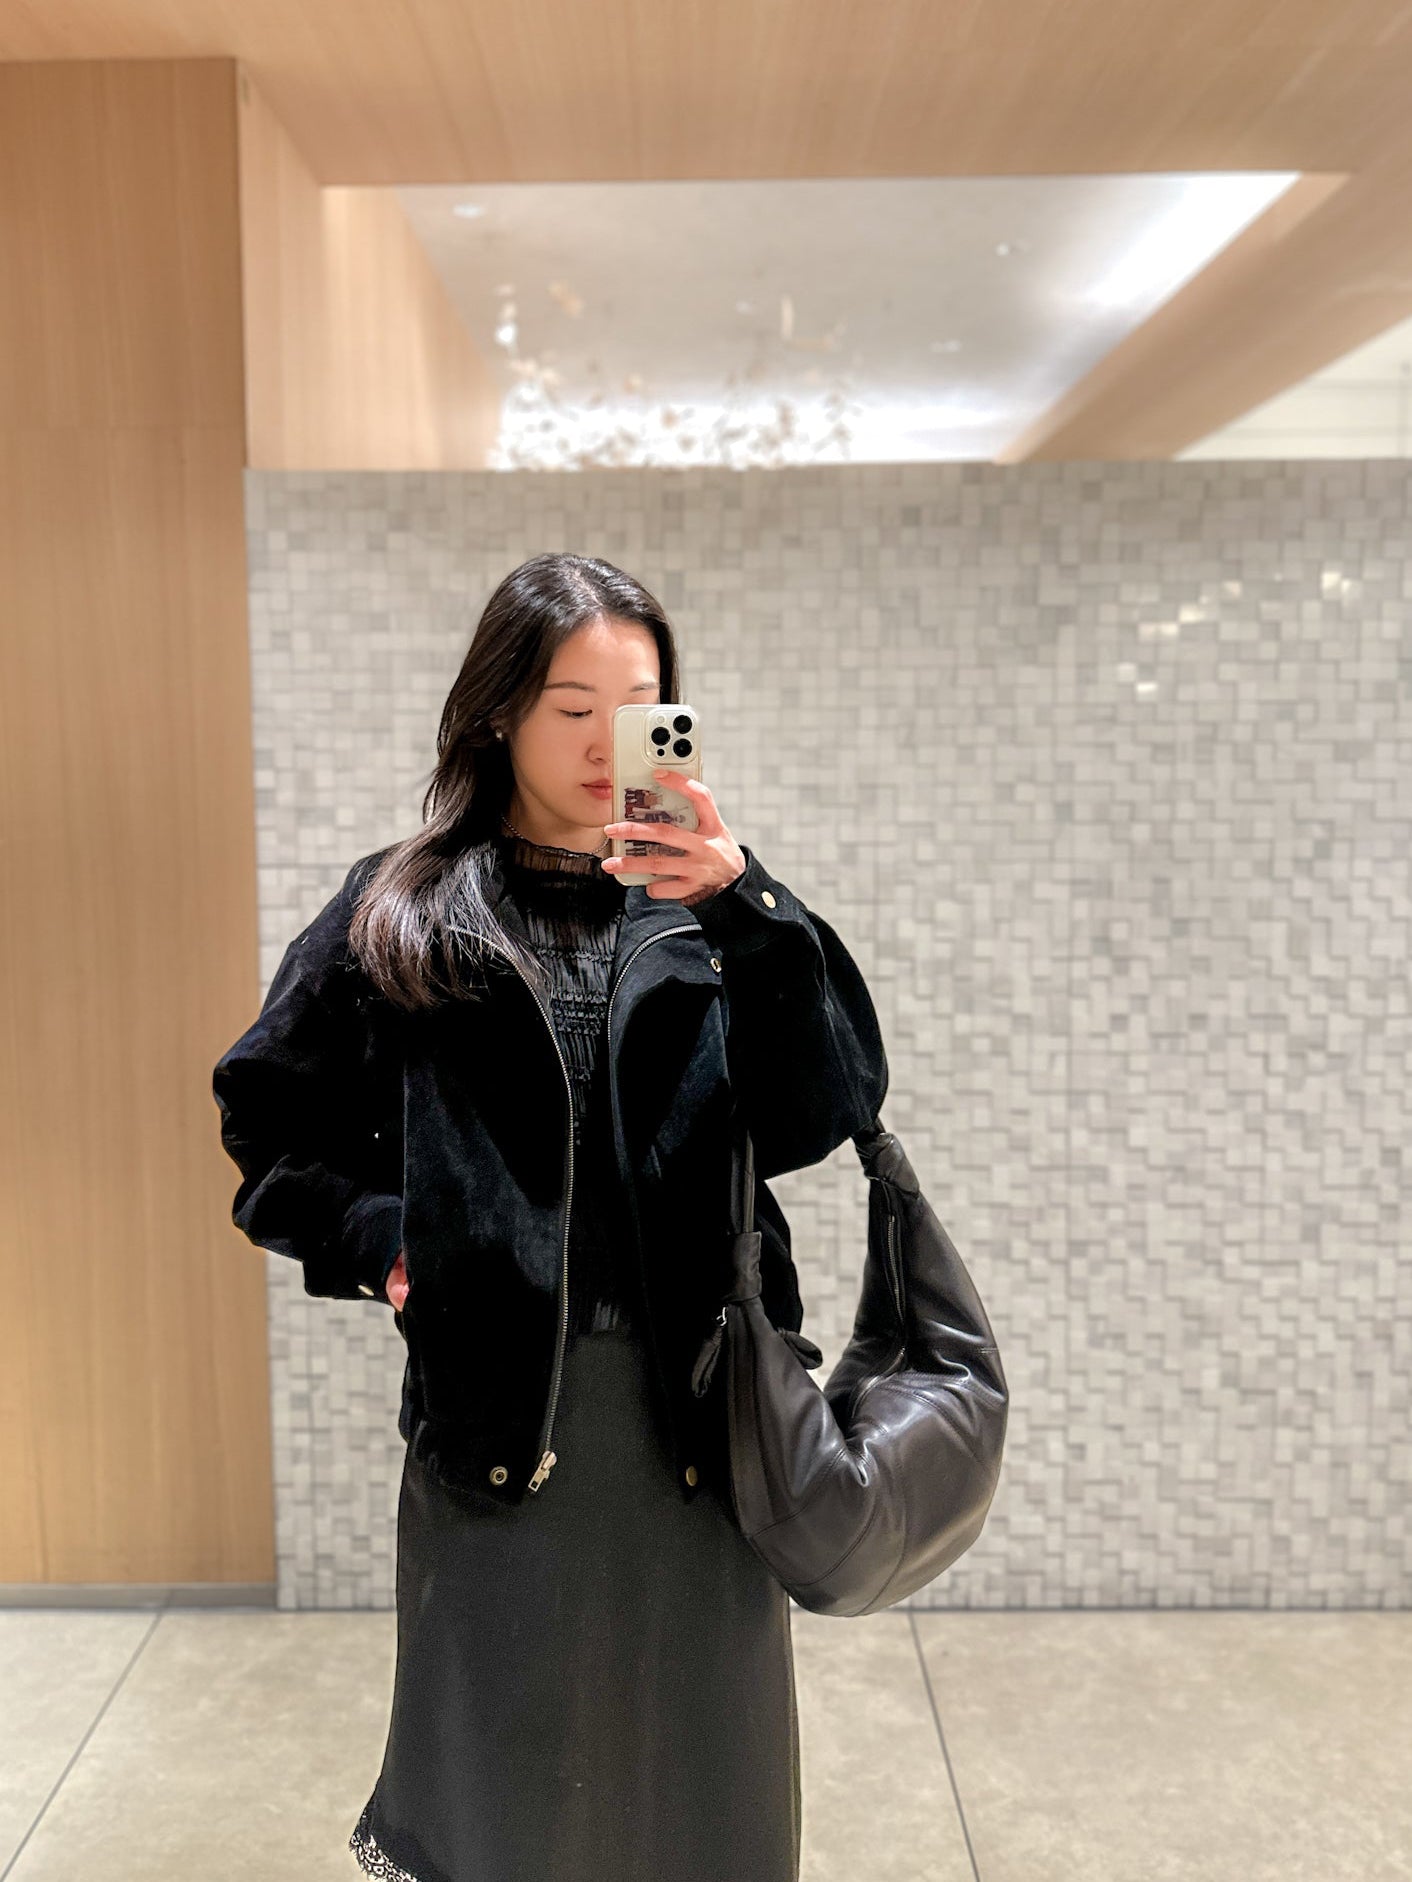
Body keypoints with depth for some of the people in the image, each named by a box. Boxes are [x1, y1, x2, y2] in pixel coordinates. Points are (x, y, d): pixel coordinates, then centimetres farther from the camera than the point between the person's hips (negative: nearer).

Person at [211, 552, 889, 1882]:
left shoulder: (705, 906, 3)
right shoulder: (400, 915, 2)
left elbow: (824, 1114, -9)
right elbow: (272, 1127, 6)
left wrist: (741, 908, -21)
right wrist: (380, 1239, -9)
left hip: (694, 1414, 1)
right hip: (493, 1407, -1)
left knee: (692, 1772, 16)